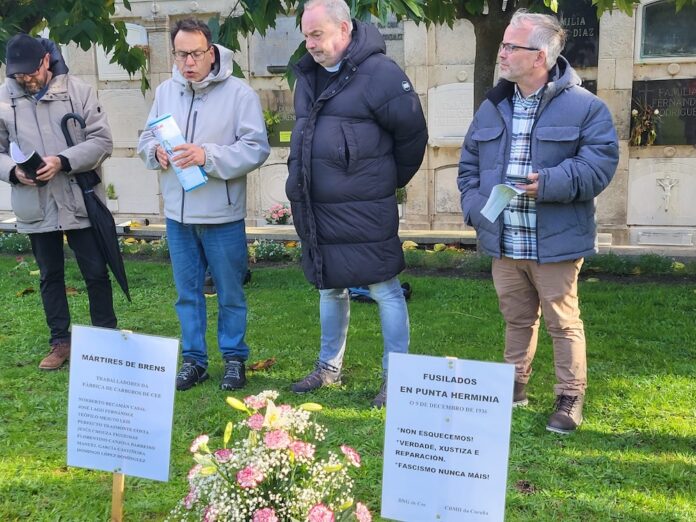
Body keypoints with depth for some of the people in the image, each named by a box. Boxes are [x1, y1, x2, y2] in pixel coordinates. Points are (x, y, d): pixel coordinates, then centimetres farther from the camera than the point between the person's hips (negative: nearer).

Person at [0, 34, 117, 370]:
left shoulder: (77, 90, -5)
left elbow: (102, 141, -8)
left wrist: (63, 161, -21)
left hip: (80, 200, -2)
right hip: (35, 205, 2)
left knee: (96, 273, 6)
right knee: (50, 276, 14)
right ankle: (61, 341, 27)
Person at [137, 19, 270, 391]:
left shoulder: (239, 92, -9)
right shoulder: (165, 91, 6)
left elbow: (257, 148, -15)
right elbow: (145, 140, 11)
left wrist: (208, 155, -25)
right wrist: (157, 151, -12)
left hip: (222, 216, -4)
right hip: (177, 214, 4)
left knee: (230, 294, 9)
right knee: (187, 292, 13)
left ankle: (234, 358, 24)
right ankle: (193, 358, 26)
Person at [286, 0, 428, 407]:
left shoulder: (379, 72, -14)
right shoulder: (309, 75, 9)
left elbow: (412, 134, -8)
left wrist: (391, 180, 5)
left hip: (365, 211, -7)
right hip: (317, 208, 8)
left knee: (384, 290, 2)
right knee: (330, 288, 19)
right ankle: (330, 367, 35)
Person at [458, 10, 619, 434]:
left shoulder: (583, 106, -8)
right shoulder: (492, 108, 10)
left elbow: (599, 164, -13)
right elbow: (470, 165, 17)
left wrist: (550, 183, -24)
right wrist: (474, 206, 2)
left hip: (554, 243, -5)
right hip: (503, 242, 5)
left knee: (563, 322, 3)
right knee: (516, 319, 17)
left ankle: (571, 398, 17)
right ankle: (515, 387, 32)